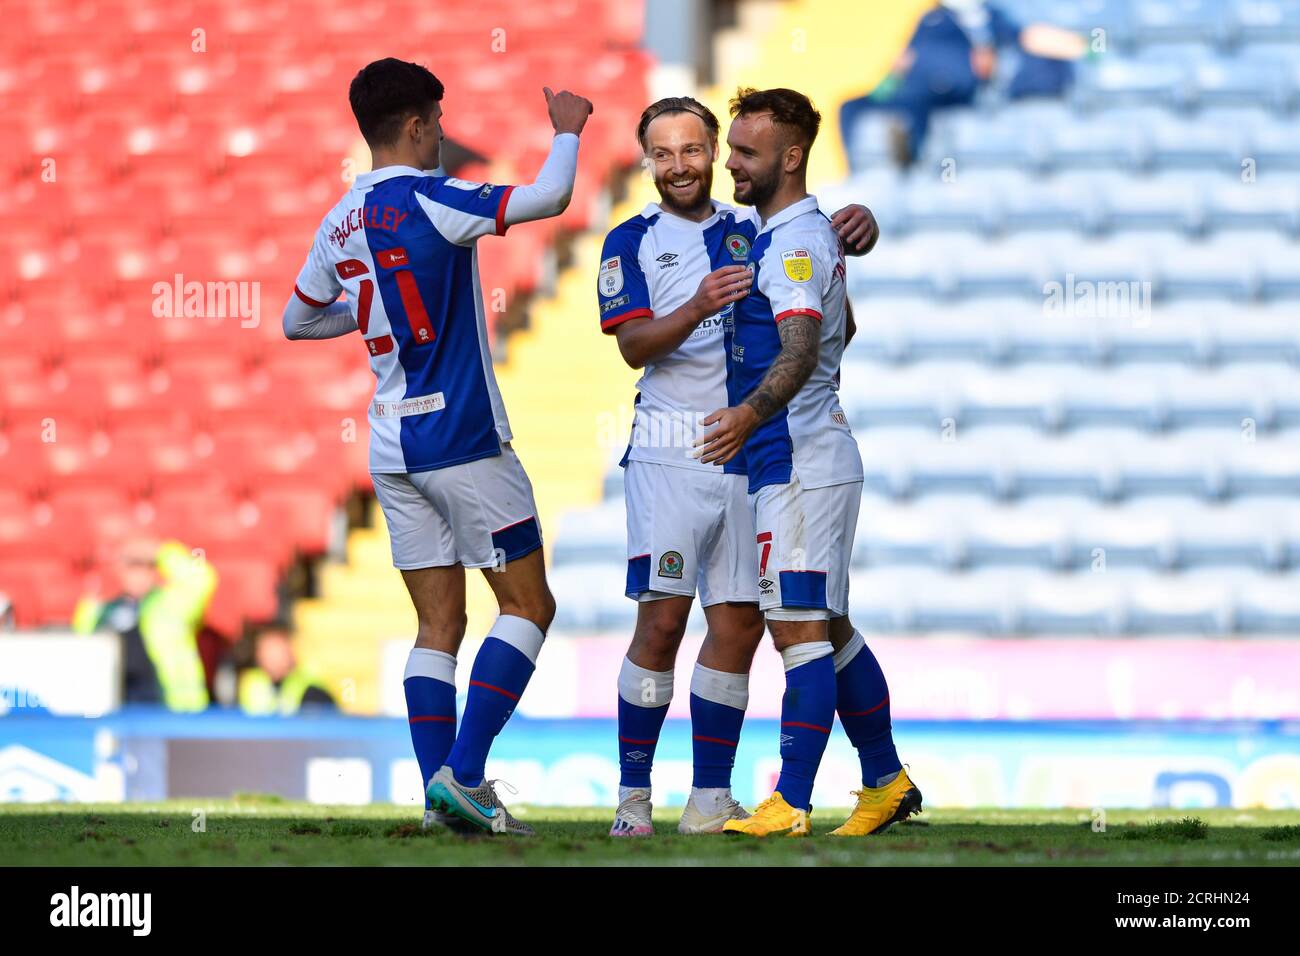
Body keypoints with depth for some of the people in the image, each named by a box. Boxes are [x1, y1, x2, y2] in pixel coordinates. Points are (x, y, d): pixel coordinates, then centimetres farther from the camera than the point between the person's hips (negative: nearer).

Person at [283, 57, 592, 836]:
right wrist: (568, 130, 0)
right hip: (463, 438, -7)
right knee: (528, 605, 1)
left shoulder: (340, 224, 9)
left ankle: (441, 797, 2)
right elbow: (550, 197, -18)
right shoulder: (427, 201, -14)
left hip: (393, 446, 7)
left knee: (439, 624, 9)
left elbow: (297, 321, 22)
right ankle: (465, 773, -10)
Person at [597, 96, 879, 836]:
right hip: (671, 454, -4)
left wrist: (858, 225, -6)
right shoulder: (633, 242, 5)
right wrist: (697, 310, -25)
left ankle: (712, 795, 7)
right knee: (662, 619, -9)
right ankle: (633, 794, -3)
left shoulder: (753, 231, 15)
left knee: (739, 624, 2)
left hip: (751, 453, 4)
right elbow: (634, 344, -7)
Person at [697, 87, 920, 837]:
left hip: (800, 465, -11)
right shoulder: (810, 232, 16)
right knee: (830, 630, 15)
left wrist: (753, 412, -44)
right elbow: (841, 328, 31)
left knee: (800, 629, -12)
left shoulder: (795, 242, -16)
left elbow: (801, 353, -30)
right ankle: (887, 781, 21)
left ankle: (790, 806, -16)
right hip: (817, 458, 11)